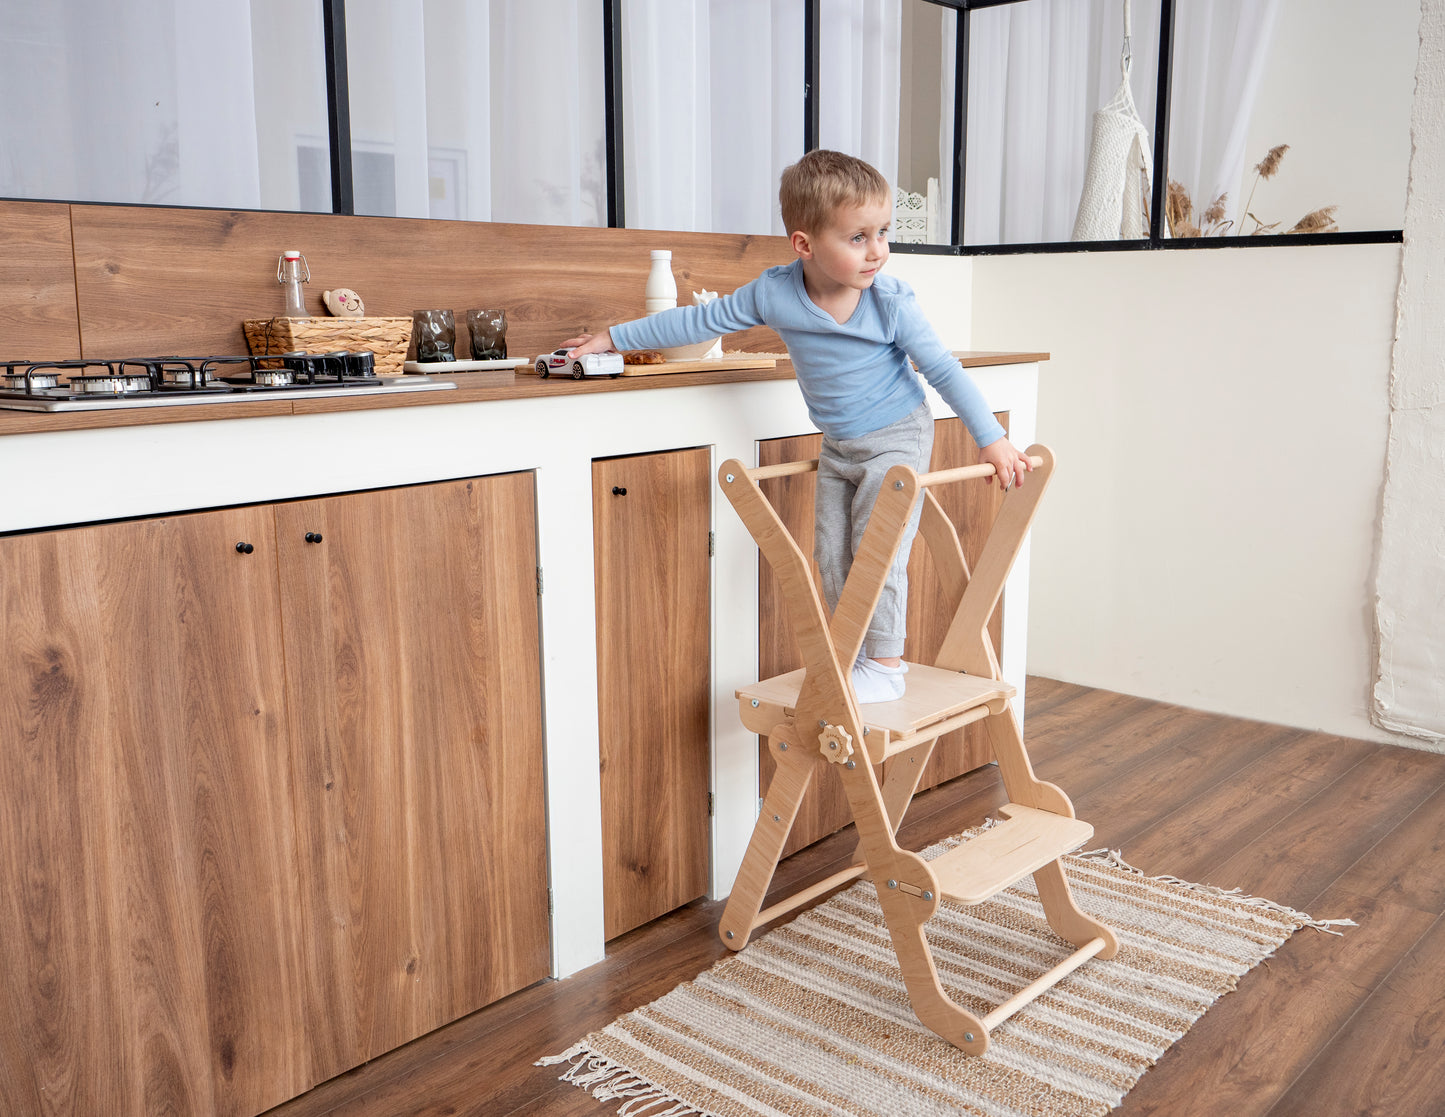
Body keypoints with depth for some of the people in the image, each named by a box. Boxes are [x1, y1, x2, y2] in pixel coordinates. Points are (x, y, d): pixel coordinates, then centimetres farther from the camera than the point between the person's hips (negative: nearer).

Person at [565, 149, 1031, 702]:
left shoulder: (891, 303, -22)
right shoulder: (774, 292, -15)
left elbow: (944, 370, -14)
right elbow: (699, 321, -5)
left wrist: (991, 439, -14)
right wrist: (615, 338, -1)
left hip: (896, 439, -5)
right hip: (837, 447, 5)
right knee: (832, 557, 8)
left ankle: (886, 666, 7)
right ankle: (858, 653, 24)